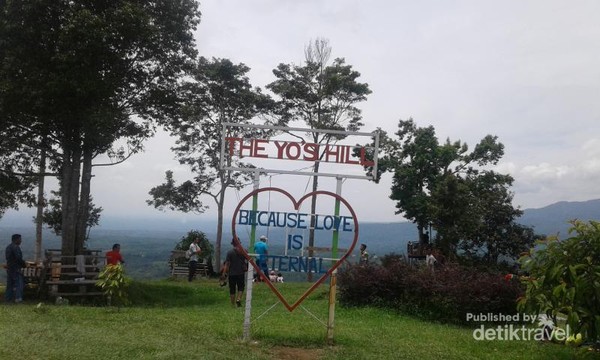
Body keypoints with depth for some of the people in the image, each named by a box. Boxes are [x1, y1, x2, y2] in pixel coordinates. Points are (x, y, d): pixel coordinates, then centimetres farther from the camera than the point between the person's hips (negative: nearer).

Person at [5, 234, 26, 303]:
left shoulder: (8, 247, 16)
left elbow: (8, 258, 19)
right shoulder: (16, 247, -15)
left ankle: (8, 298, 14)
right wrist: (24, 264, -6)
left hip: (9, 268, 9)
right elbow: (19, 258, -22)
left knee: (10, 284, 12)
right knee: (18, 283, -3)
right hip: (16, 268, -9)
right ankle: (18, 298, -5)